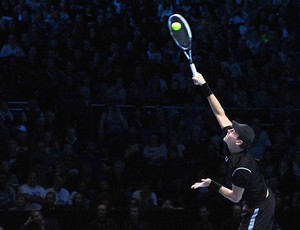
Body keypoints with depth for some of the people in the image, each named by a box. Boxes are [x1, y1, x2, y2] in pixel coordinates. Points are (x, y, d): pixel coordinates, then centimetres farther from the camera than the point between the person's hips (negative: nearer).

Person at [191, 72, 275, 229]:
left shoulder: (242, 168, -32)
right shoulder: (233, 148, -11)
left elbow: (235, 197, -19)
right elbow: (220, 114, -7)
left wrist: (212, 185, -20)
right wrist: (204, 87, -9)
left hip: (258, 208, -9)